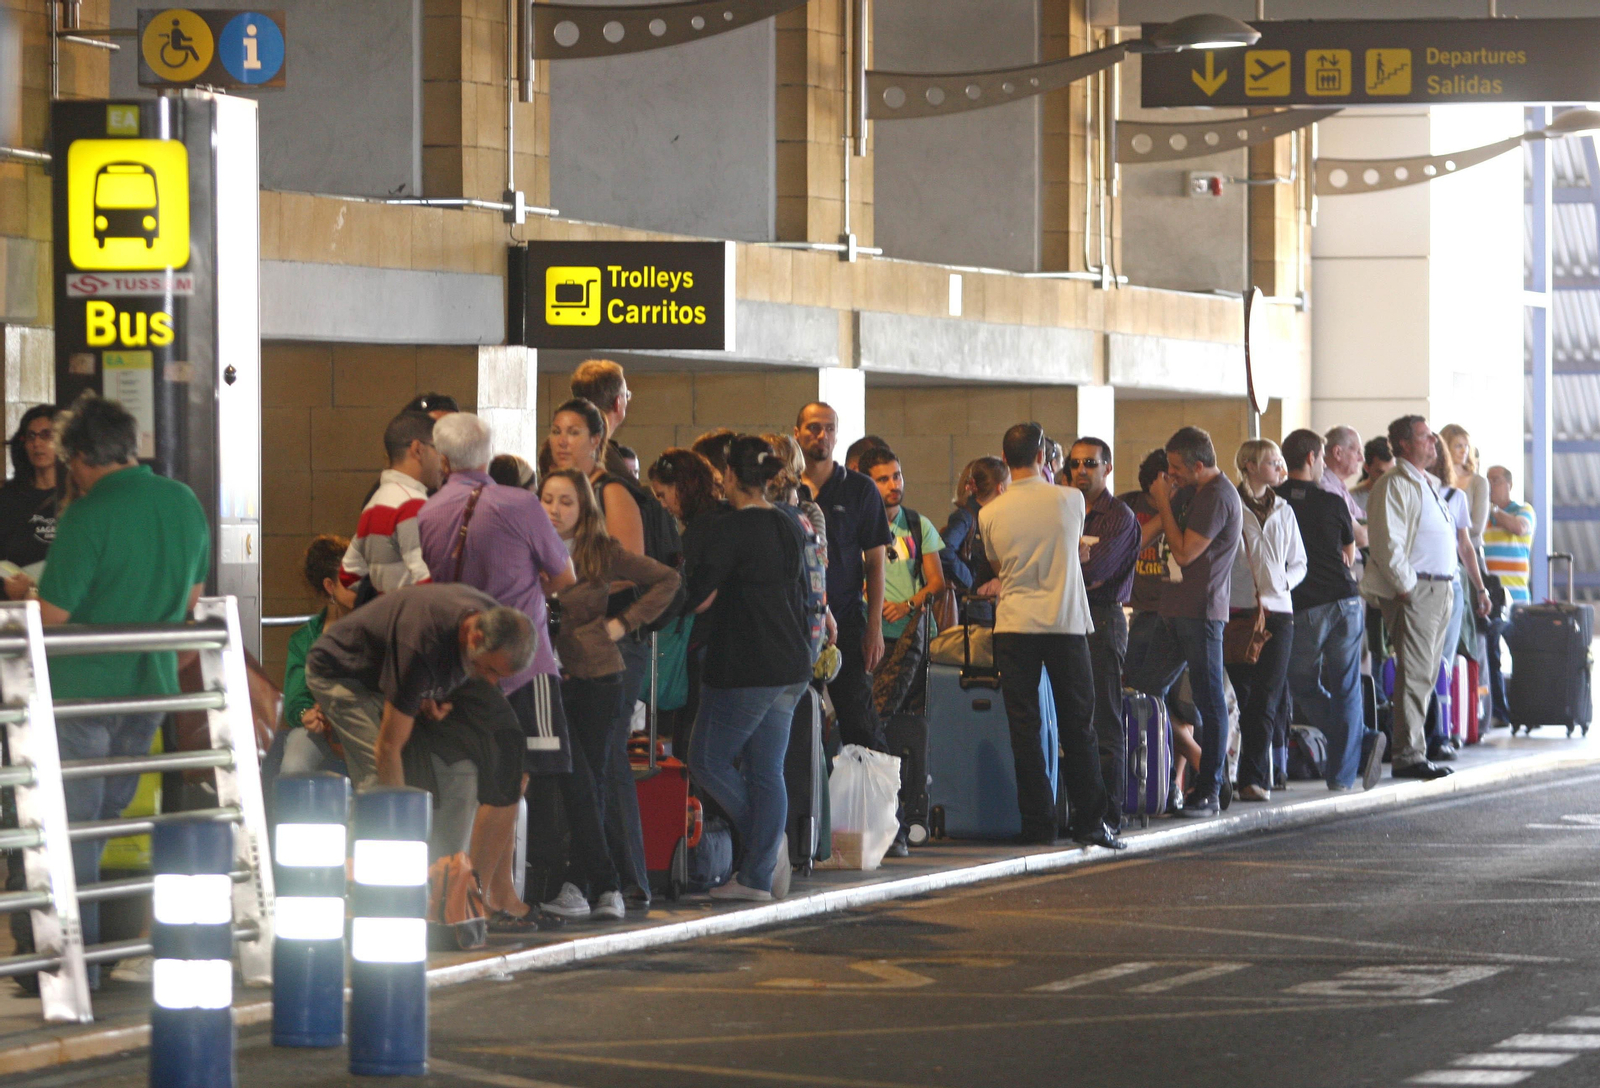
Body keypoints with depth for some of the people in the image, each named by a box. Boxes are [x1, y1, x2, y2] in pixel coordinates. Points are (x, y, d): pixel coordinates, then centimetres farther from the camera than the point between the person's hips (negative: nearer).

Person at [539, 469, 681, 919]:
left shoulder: (603, 553, 2)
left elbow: (666, 580, 9)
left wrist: (625, 622, 3)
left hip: (598, 678, 1)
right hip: (549, 679, -1)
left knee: (594, 780, 1)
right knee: (576, 782, -7)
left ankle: (576, 886, 6)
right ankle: (604, 886, -3)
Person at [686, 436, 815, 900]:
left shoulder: (734, 527, -13)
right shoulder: (788, 527, 11)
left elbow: (699, 595, -16)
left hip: (744, 667, -8)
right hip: (791, 663, 8)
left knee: (708, 759, 6)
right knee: (766, 769, 8)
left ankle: (766, 842, -1)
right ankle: (759, 875, 6)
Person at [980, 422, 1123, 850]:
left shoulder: (990, 514, -2)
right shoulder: (1069, 500, -3)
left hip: (1014, 626, 0)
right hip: (1066, 623, 0)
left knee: (1024, 730, 3)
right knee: (1077, 727, 6)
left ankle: (1038, 825, 1)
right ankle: (1090, 821, 6)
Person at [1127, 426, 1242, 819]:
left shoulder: (1218, 498, -13)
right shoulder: (1201, 493, 18)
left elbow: (1184, 552, -16)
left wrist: (1165, 506, -8)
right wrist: (1166, 506, 8)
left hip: (1201, 612, -10)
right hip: (1178, 610, 10)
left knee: (1209, 702, -4)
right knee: (1147, 690, 7)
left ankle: (1209, 791, -2)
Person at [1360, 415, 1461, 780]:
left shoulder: (1429, 485, 22)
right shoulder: (1395, 484, -8)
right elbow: (1388, 543, -16)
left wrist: (1448, 585, 19)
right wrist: (1406, 587, -18)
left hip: (1440, 590, 9)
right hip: (1413, 589, -9)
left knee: (1426, 674, 10)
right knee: (1415, 674, -12)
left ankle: (1413, 750, 13)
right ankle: (1408, 755, -12)